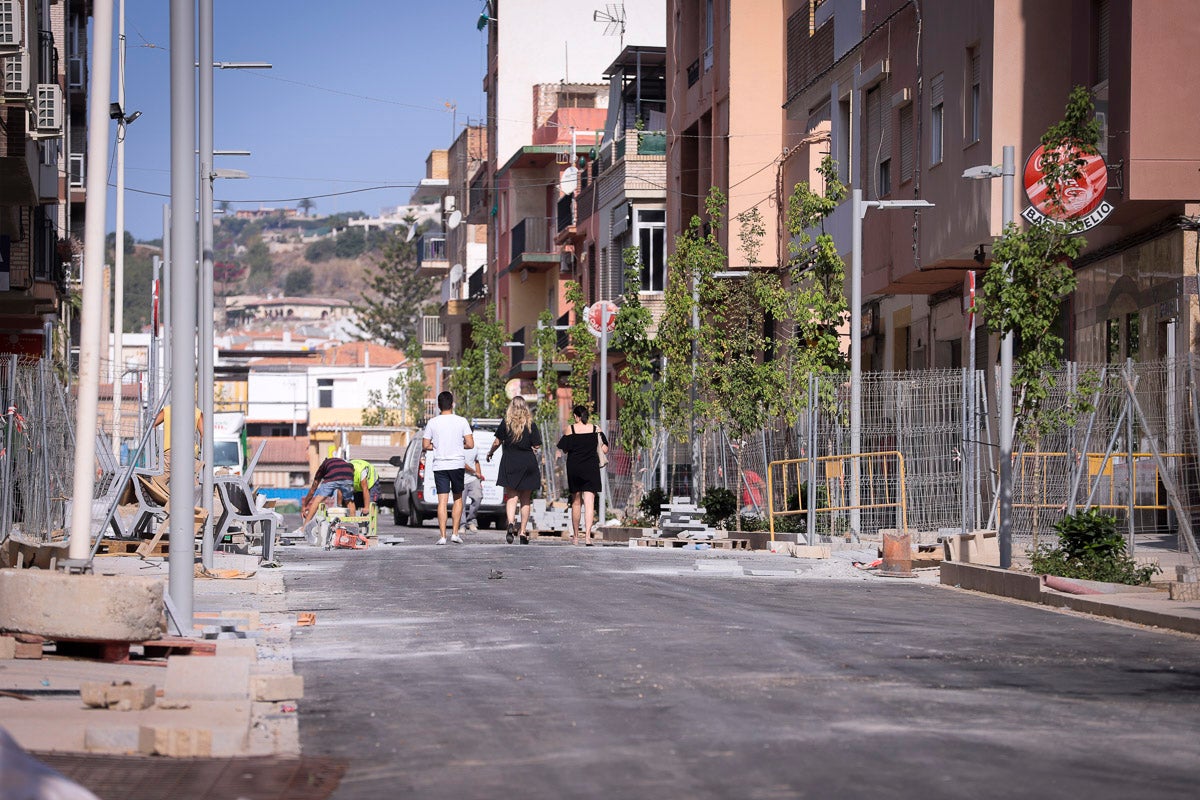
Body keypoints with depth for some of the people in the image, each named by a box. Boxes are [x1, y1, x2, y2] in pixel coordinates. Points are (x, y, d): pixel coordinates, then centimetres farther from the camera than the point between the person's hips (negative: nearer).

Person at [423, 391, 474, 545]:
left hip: (439, 466, 0)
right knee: (458, 499, 14)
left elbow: (425, 445, 0)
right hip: (457, 464, 0)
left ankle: (442, 536, -8)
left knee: (442, 501, -1)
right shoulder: (461, 421, -3)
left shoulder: (433, 422, 0)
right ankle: (455, 533, 8)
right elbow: (470, 444, -6)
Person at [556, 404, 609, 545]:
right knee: (589, 502, -5)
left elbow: (562, 449, -4)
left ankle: (575, 536, 21)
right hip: (591, 469, 0)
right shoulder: (596, 429, 1)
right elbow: (605, 449, 1)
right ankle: (587, 535, -19)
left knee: (576, 502, 14)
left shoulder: (570, 429, -3)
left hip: (574, 468, 0)